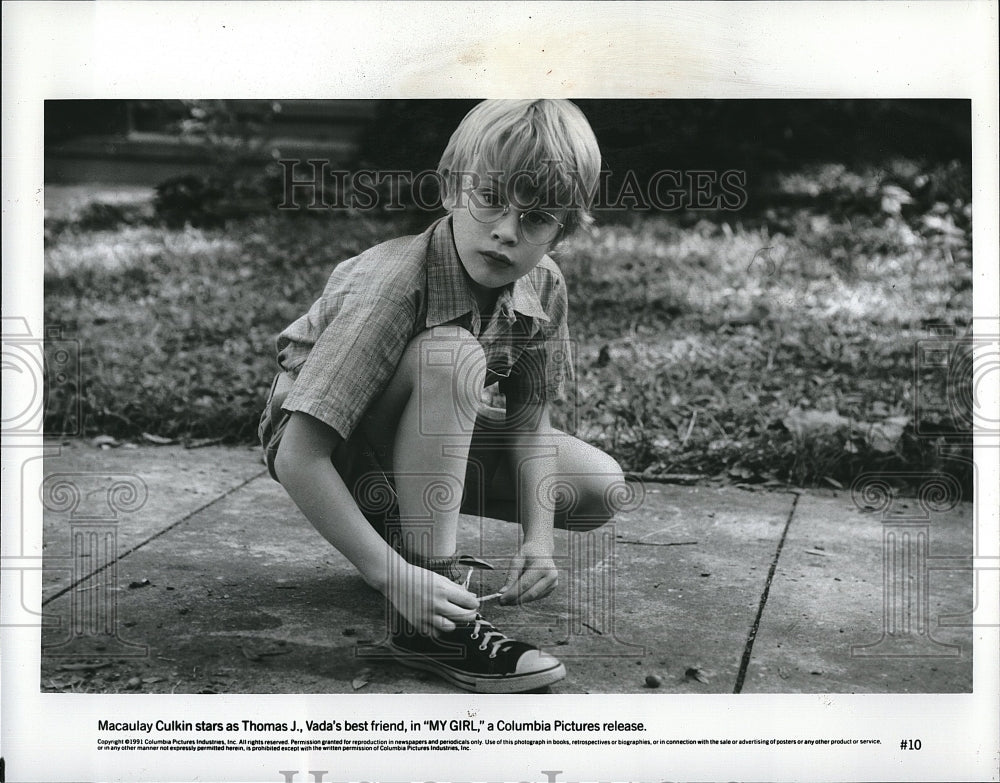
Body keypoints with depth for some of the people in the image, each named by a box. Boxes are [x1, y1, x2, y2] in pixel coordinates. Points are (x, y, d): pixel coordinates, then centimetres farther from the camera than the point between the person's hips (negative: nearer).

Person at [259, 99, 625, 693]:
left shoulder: (544, 286, -15)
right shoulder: (392, 285, -34)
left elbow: (528, 422, -7)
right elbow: (298, 460, -36)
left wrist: (538, 536, -22)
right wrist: (395, 576, -39)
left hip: (426, 438, 6)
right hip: (329, 444, -6)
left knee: (600, 488, -6)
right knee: (454, 357, -36)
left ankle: (403, 517, 11)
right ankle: (428, 625, -31)